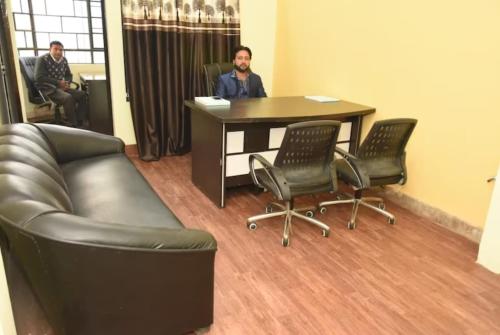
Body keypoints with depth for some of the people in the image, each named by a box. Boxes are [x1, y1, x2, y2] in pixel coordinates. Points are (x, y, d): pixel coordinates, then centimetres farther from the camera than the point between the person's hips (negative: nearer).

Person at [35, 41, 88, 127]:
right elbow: (39, 78, -16)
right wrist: (58, 83, -20)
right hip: (47, 89, -7)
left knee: (82, 94, -14)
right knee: (68, 98, -33)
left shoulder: (64, 60, 10)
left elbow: (69, 75, 22)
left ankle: (80, 122, -14)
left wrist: (67, 83, -3)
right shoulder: (42, 59, -7)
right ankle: (73, 125, -24)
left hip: (61, 87, 7)